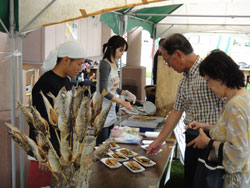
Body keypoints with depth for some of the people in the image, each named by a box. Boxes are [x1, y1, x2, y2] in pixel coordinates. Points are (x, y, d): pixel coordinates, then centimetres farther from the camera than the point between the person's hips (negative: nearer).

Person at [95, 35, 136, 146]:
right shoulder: (105, 64, -15)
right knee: (101, 144, -4)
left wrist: (125, 93, 5)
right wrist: (122, 102, -21)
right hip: (102, 109, -9)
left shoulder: (115, 64, 11)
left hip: (111, 109, 9)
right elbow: (103, 91, -20)